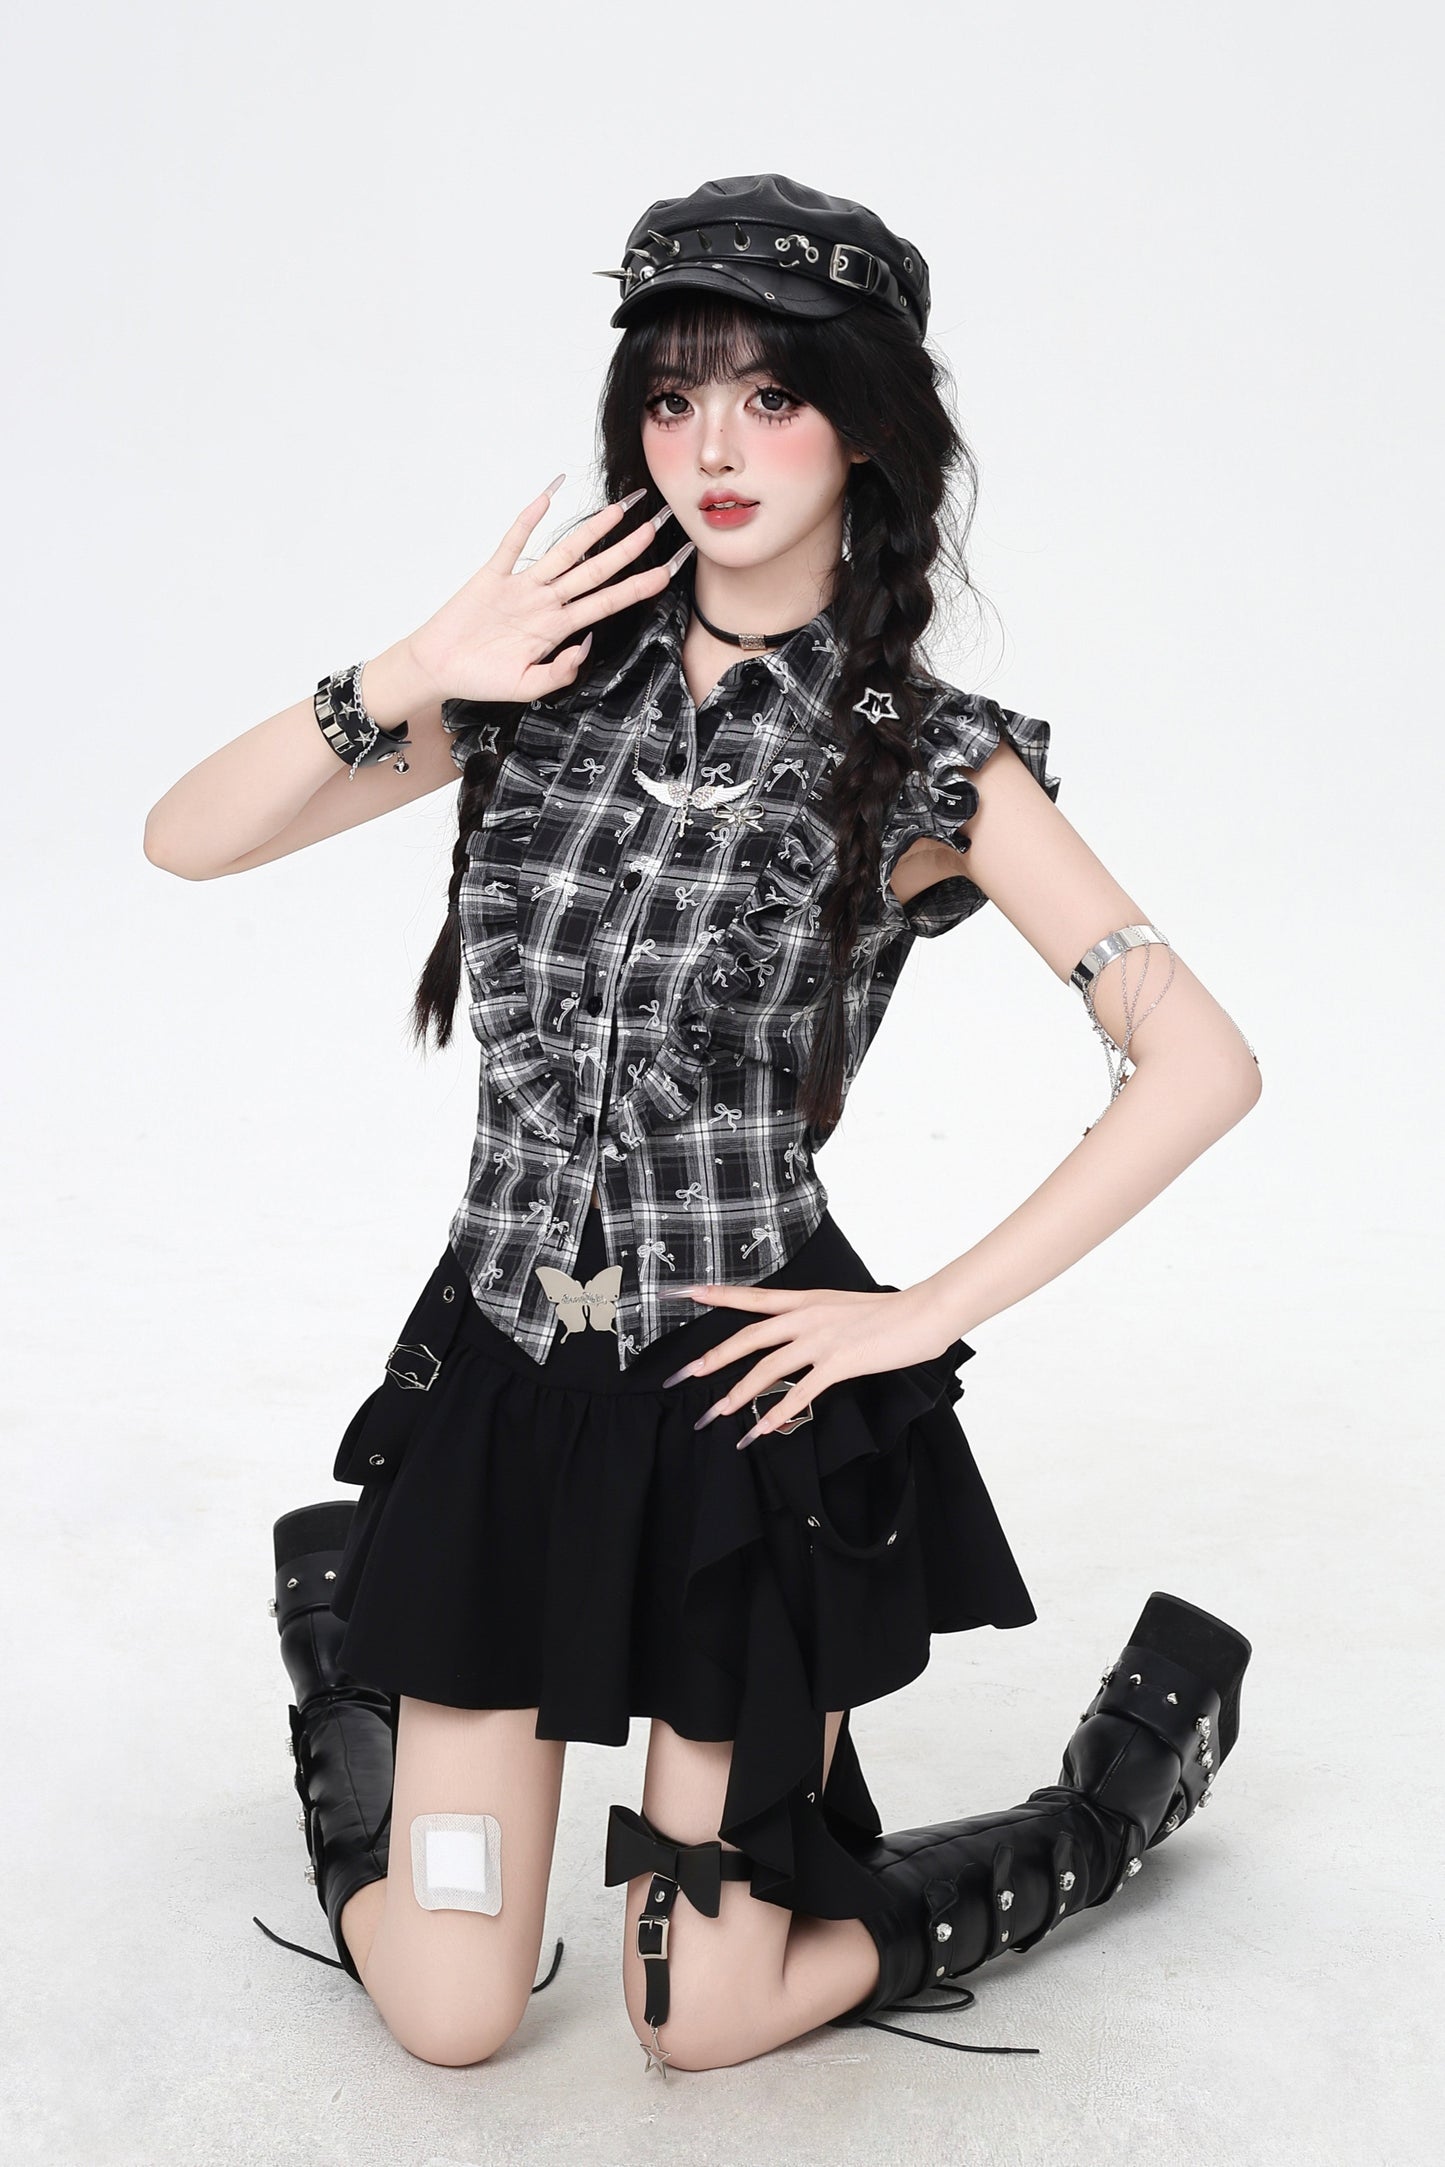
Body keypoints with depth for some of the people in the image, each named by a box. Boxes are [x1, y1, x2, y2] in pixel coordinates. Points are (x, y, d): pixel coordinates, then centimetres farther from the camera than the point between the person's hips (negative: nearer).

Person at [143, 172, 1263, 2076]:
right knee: (448, 2020, 8)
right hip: (501, 1373, 3)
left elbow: (1203, 1063, -10)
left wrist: (933, 1312, -11)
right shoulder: (555, 674, 1)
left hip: (749, 1403, -2)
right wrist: (409, 682, -15)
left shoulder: (928, 761, -7)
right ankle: (346, 1629, 38)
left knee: (702, 2021, 8)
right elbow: (188, 837, 0)